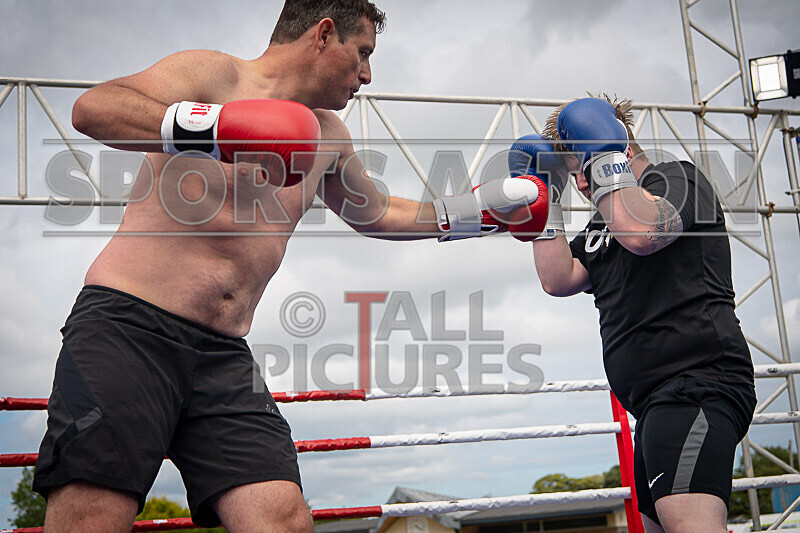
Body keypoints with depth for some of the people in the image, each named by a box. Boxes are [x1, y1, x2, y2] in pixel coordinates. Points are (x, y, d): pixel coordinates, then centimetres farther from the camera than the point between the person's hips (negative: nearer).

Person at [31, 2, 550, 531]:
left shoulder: (327, 137, 21)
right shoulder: (213, 74, -1)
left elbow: (377, 213, 38)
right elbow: (91, 108, -17)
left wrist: (482, 208, 36)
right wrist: (212, 130, -31)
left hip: (225, 356, 6)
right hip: (128, 326, -5)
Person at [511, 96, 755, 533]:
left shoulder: (676, 176, 2)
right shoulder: (601, 225, 27)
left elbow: (641, 233, -21)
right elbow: (559, 279, 12)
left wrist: (604, 157, -9)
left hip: (697, 381, -10)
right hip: (657, 404, 10)